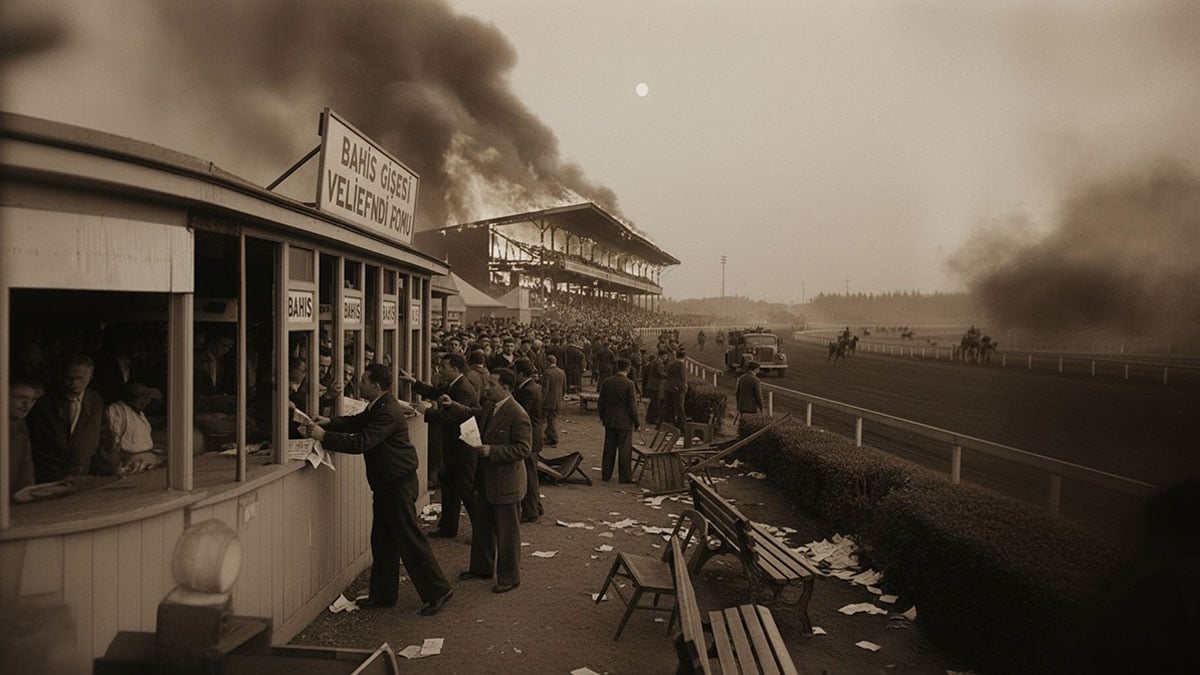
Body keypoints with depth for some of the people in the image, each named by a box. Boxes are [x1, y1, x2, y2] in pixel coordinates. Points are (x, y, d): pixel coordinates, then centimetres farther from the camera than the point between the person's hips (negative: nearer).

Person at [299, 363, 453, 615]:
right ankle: (383, 594, 28)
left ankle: (437, 591, 8)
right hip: (387, 484, 10)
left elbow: (361, 443, -30)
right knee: (382, 540, 16)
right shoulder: (378, 407, 10)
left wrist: (324, 436, -25)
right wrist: (325, 425, -6)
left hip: (398, 484, -10)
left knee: (410, 539, -3)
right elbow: (354, 422, 10)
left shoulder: (388, 413, -24)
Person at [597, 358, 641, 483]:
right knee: (625, 449, 3)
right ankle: (625, 477, 7)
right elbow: (632, 406, -12)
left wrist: (602, 417, 20)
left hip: (609, 421, 5)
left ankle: (606, 475, 19)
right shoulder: (629, 384, -14)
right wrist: (636, 422, -3)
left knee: (609, 449, 13)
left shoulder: (606, 382, 1)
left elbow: (601, 403, 7)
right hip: (625, 422, -5)